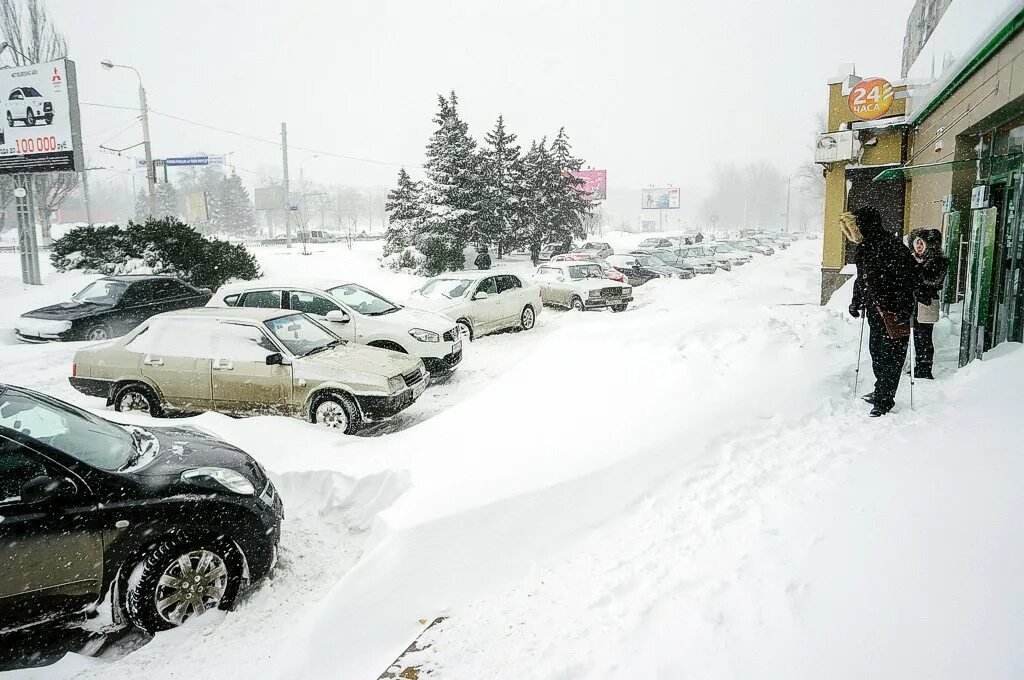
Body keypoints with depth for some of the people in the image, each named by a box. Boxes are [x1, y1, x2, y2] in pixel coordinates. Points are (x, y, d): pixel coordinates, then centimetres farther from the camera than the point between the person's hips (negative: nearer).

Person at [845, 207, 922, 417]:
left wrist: (903, 308, -23)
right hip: (876, 311, 9)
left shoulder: (889, 245, -19)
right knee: (876, 351, 17)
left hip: (894, 312, -9)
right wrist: (856, 302, 21)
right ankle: (881, 393, 32)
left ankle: (884, 401, 3)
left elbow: (911, 275, -21)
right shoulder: (864, 247, 9)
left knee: (891, 355, -2)